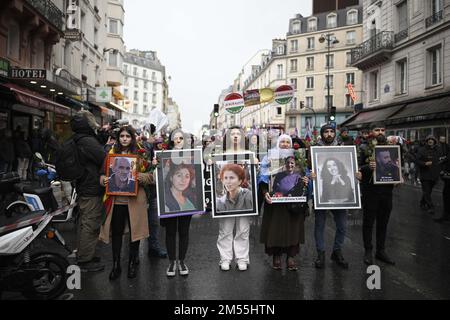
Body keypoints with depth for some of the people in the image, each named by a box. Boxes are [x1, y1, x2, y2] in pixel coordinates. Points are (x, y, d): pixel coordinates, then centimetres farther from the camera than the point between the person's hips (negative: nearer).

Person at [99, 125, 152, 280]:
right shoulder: (111, 153, 8)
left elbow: (151, 176, 0)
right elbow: (103, 173, 14)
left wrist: (140, 177, -20)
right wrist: (103, 179, -7)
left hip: (134, 199, -2)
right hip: (116, 199, 2)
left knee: (135, 231, 8)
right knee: (116, 233, 7)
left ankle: (132, 263, 26)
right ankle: (116, 265, 21)